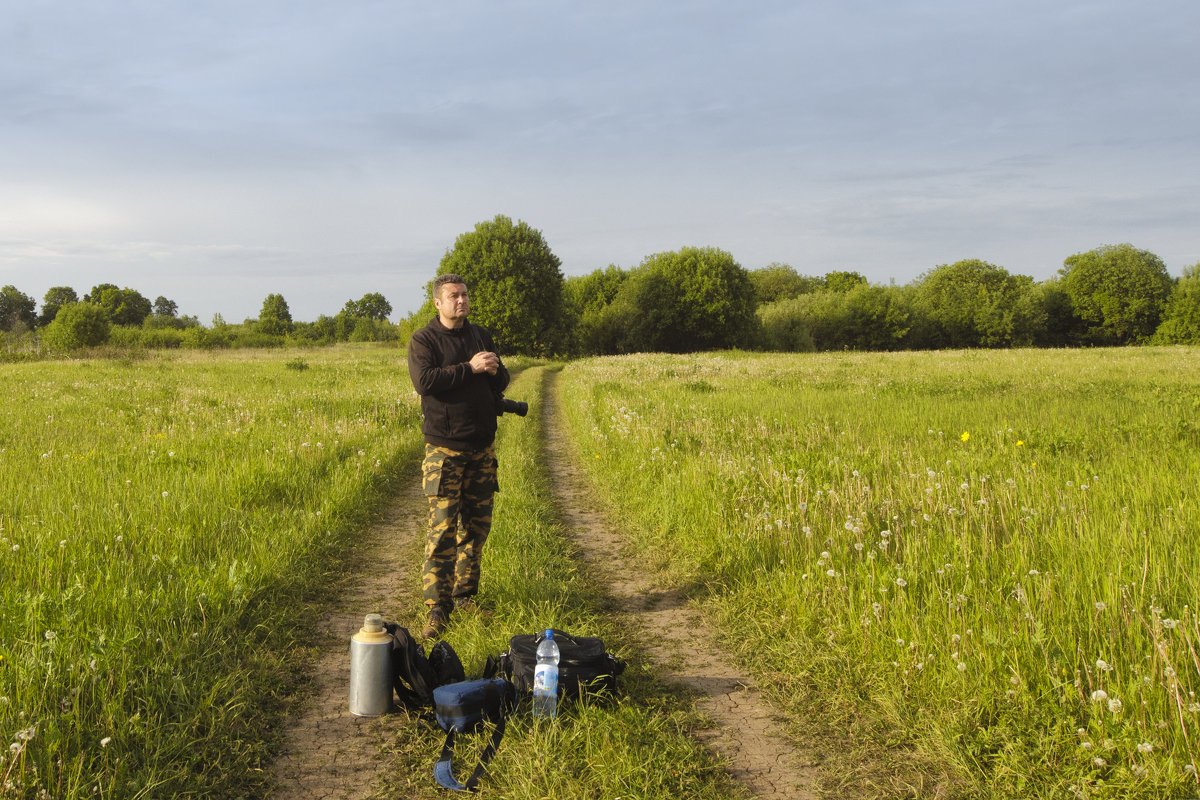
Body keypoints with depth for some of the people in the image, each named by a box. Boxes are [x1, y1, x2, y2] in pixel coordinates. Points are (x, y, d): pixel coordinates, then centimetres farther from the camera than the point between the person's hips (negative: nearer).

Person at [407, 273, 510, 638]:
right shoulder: (423, 340, -2)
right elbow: (424, 381, -18)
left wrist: (495, 370, -8)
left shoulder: (481, 335, 14)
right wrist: (470, 368, -18)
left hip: (482, 446, 5)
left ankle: (466, 594, 23)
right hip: (444, 447, -5)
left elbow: (502, 382, 15)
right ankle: (438, 607, -7)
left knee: (477, 524, 10)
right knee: (442, 528, -10)